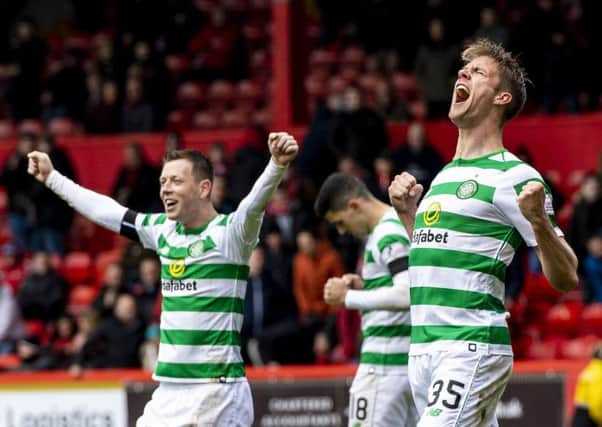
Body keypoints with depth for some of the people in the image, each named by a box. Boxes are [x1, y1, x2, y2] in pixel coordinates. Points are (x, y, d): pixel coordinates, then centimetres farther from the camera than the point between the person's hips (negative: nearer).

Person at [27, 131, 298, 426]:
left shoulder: (229, 232, -7)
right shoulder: (163, 231, 12)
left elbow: (255, 202, -27)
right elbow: (105, 210, 25)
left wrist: (277, 166, -47)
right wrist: (52, 178, 35)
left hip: (218, 388, -7)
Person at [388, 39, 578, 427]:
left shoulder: (514, 176, -5)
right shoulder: (443, 176, 19)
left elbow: (566, 278, -9)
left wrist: (538, 221, -25)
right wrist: (408, 213, 21)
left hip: (472, 348, -9)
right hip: (423, 348, 9)